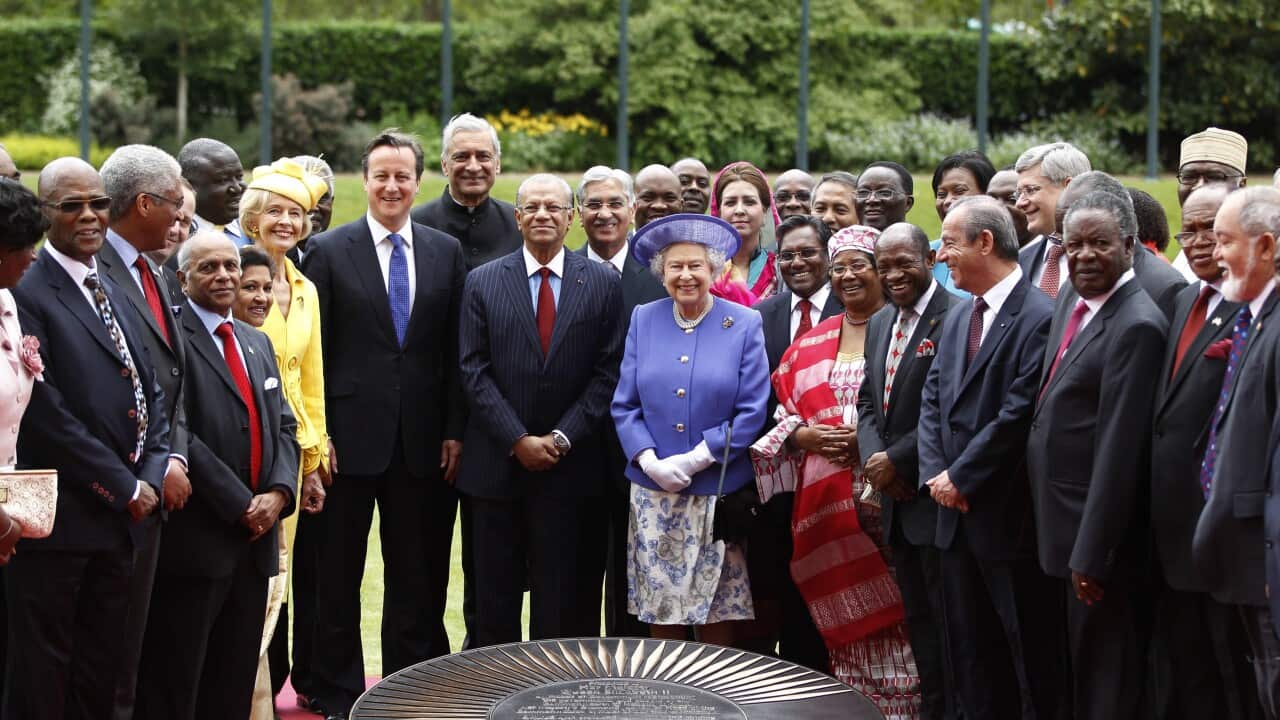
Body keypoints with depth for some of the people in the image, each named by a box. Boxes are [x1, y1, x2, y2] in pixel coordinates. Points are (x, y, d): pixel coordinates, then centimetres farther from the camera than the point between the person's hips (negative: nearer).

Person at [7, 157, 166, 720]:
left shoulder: (116, 293, 17)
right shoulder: (26, 294, -11)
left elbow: (150, 392, 16)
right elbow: (44, 410, -17)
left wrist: (152, 472, -2)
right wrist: (124, 485, -12)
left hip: (119, 519, 8)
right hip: (57, 522, -8)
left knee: (103, 672, 12)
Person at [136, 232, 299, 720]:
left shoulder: (257, 343, 18)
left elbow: (283, 427, 15)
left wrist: (278, 492, -3)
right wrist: (240, 505, -14)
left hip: (255, 537, 7)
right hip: (197, 538, -7)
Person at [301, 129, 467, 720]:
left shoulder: (446, 252, 7)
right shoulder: (329, 251, -1)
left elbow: (455, 352, 7)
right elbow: (314, 352, -3)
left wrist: (454, 431, 1)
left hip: (422, 441, 2)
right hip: (351, 436, -2)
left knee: (417, 577, 9)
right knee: (339, 576, 6)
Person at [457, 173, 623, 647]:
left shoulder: (603, 283, 3)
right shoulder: (483, 282, 4)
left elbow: (608, 373, -1)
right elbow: (474, 372, -1)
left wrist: (561, 438, -9)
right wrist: (519, 440, -9)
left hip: (570, 466, 0)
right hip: (497, 464, 1)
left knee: (564, 601, 2)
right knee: (495, 598, 5)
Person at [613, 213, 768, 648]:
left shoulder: (744, 324, 1)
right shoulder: (643, 320, 8)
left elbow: (752, 412, -4)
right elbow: (624, 405, 6)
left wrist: (696, 459, -11)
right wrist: (650, 461, -10)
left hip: (718, 494, -2)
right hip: (653, 494, 2)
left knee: (717, 612, 0)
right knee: (660, 611, 3)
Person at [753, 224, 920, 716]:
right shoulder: (810, 344, 16)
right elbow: (783, 413, 17)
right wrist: (802, 435, -4)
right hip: (825, 499, 4)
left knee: (888, 613, -5)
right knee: (843, 619, 5)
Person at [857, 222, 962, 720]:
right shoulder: (879, 324, 14)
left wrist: (898, 461, -15)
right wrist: (873, 459, -3)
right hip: (894, 497, 8)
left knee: (949, 617, -1)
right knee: (917, 617, 15)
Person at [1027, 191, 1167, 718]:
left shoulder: (1137, 326, -20)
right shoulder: (1071, 301, 9)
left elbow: (1119, 448, -22)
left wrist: (1090, 555, -21)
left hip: (1097, 534, -9)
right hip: (1057, 522, 9)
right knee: (1075, 676, 18)